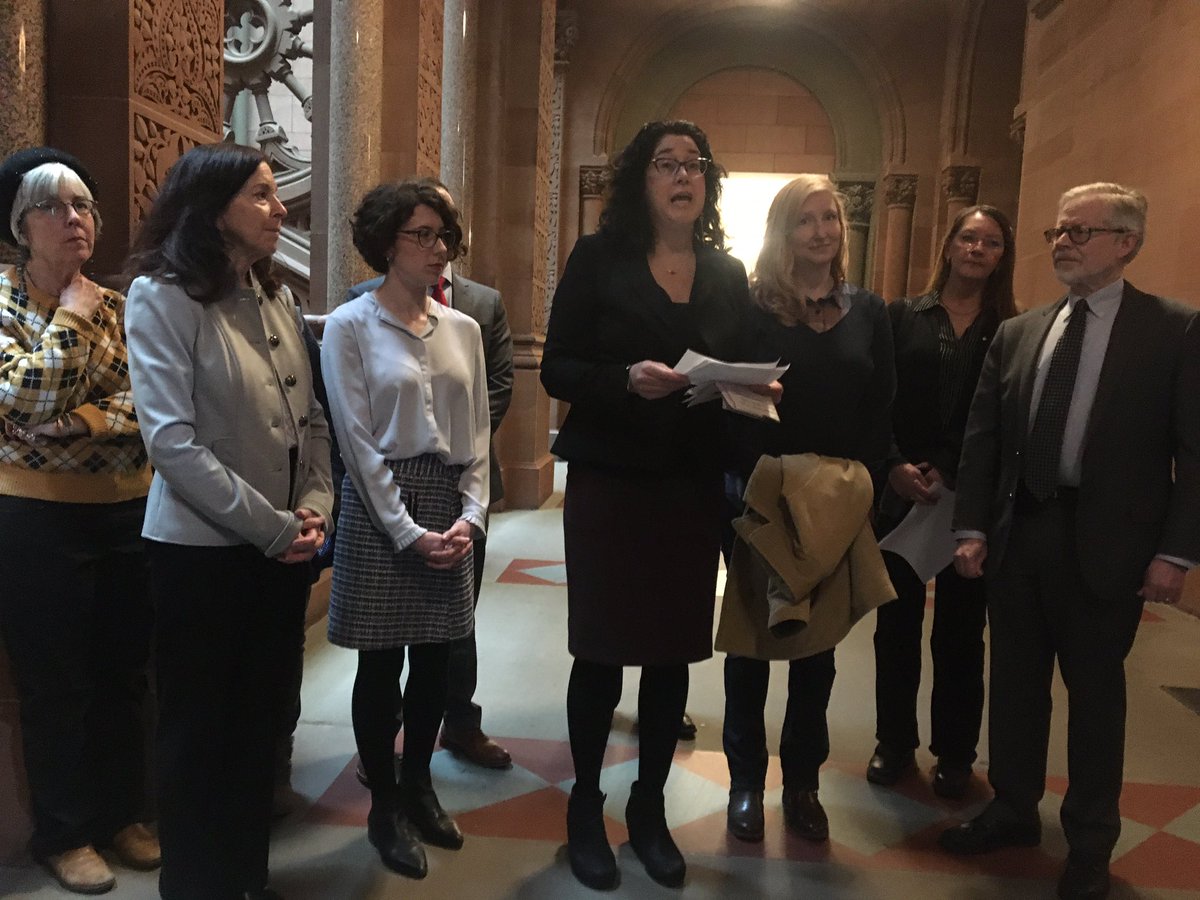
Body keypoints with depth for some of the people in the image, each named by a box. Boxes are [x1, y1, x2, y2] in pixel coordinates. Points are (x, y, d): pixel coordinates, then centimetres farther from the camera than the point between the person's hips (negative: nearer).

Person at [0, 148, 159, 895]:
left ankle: (121, 815, 31)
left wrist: (82, 422, -18)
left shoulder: (119, 307, 7)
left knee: (125, 676, 13)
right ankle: (64, 834, 25)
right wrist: (71, 319, -13)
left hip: (129, 513, 5)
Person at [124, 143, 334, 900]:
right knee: (200, 732, 10)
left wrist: (314, 506, -5)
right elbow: (172, 439, -18)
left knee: (260, 722, 17)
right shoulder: (163, 296, -10)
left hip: (283, 548, 6)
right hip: (204, 549, -6)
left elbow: (311, 417, 10)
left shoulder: (277, 296, 9)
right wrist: (271, 526, -17)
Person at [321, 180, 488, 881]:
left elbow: (477, 429, 8)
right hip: (380, 508, -4)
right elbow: (358, 440, -9)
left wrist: (470, 514, -4)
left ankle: (418, 783, 32)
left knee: (436, 658, 11)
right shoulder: (349, 326, -5)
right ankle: (385, 805, 23)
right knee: (382, 664, 5)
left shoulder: (463, 329, 9)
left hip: (451, 506, 5)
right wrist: (407, 531, -13)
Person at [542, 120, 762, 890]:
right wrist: (627, 379, -24)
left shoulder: (729, 274, 8)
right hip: (609, 482, -3)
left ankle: (650, 807, 29)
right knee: (601, 651, 5)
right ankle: (586, 808, 26)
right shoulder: (599, 259, -2)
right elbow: (557, 370, -8)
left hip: (693, 488, 3)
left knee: (675, 652, 10)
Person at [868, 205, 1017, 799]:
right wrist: (895, 466, -14)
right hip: (899, 494, 0)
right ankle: (894, 743, 24)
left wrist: (951, 476, -10)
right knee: (896, 623, 9)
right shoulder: (903, 316, 5)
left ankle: (954, 753, 24)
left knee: (960, 631, 9)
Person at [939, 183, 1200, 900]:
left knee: (1095, 695, 10)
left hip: (1105, 544, -4)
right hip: (1017, 533, 4)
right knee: (1014, 683, 15)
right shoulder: (1017, 333, 9)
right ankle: (1013, 810, 34)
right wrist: (973, 528, 1)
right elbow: (982, 437, 7)